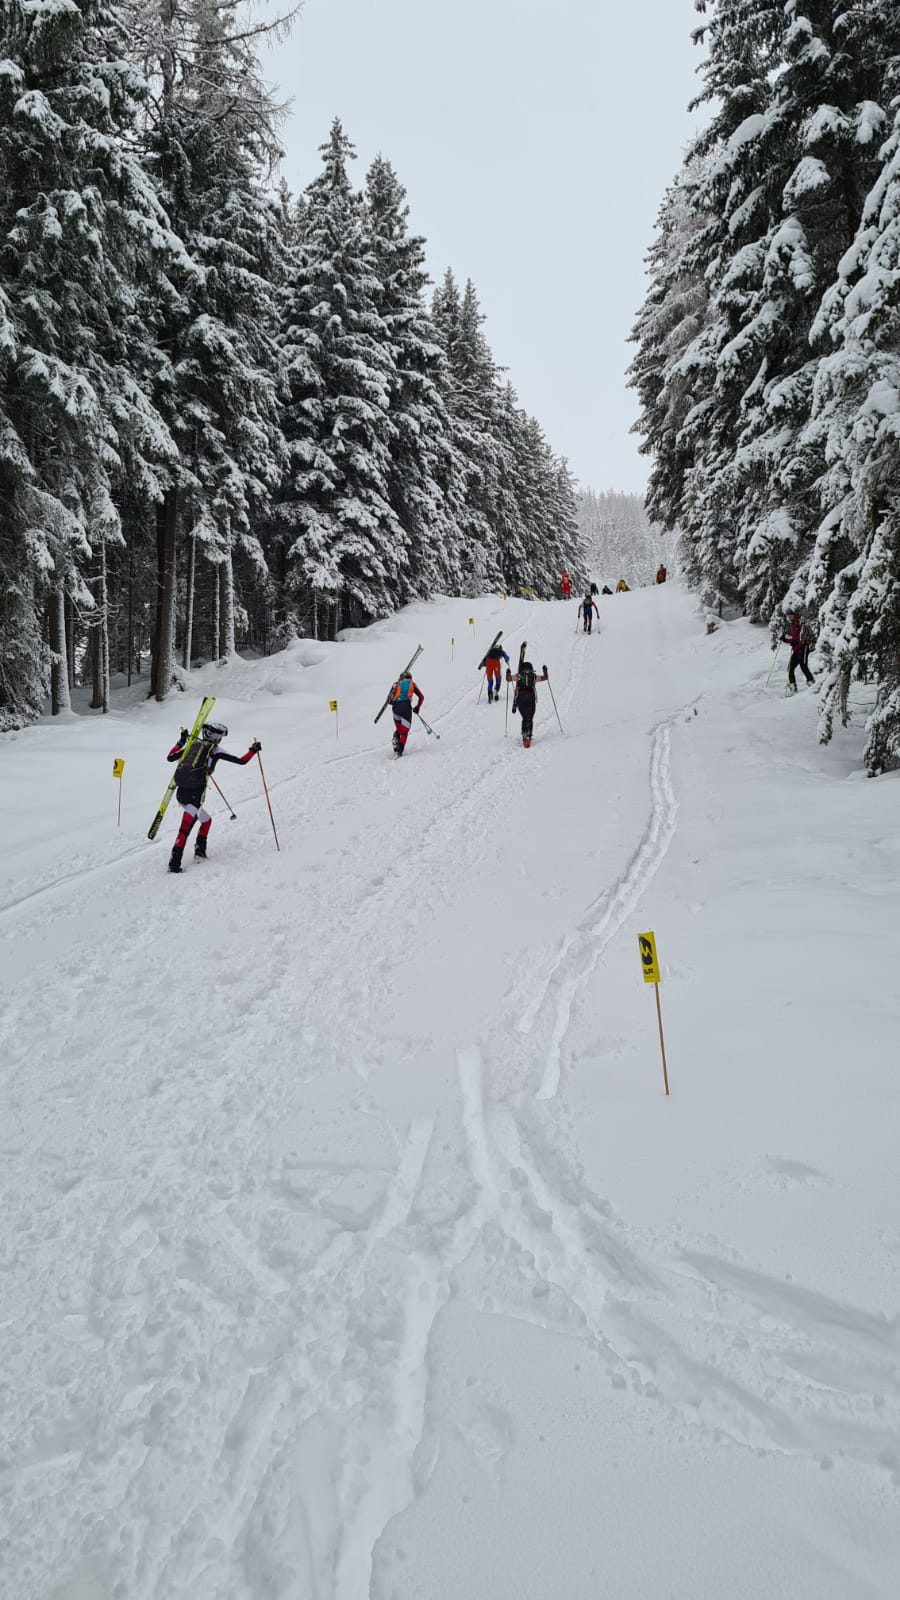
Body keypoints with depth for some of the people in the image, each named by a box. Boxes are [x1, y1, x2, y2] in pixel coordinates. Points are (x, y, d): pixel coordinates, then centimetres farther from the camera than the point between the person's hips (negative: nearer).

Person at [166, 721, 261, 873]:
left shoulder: (193, 745, 18)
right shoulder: (215, 750, 4)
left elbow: (169, 758, 26)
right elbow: (242, 761, 6)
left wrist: (181, 742, 35)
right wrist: (253, 750, 21)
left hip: (181, 792, 7)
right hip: (194, 794, -7)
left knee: (206, 820, 26)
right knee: (185, 829, -11)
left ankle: (200, 851, 23)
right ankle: (174, 862, -18)